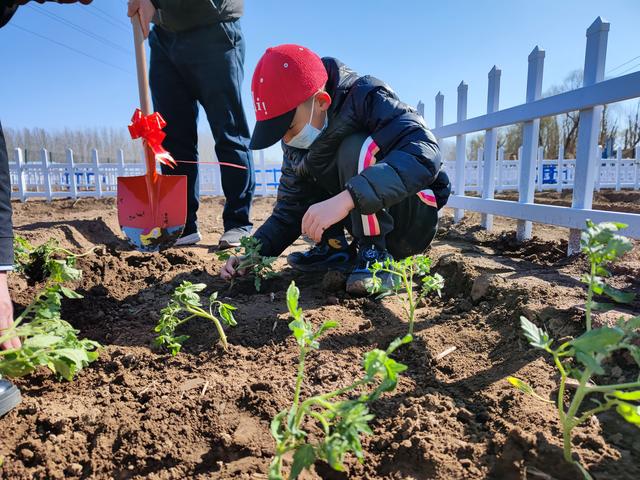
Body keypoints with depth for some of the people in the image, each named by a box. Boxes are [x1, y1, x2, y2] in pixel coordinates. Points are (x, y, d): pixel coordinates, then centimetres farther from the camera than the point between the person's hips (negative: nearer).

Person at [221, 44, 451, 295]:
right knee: (297, 169, 2)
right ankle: (335, 249, 0)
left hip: (414, 219, -6)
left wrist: (346, 198, -47)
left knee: (355, 148, -28)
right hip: (367, 219, 7)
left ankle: (375, 256, -20)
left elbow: (424, 153, -38)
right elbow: (290, 208, 4)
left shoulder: (367, 98, -21)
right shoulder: (296, 144, -1)